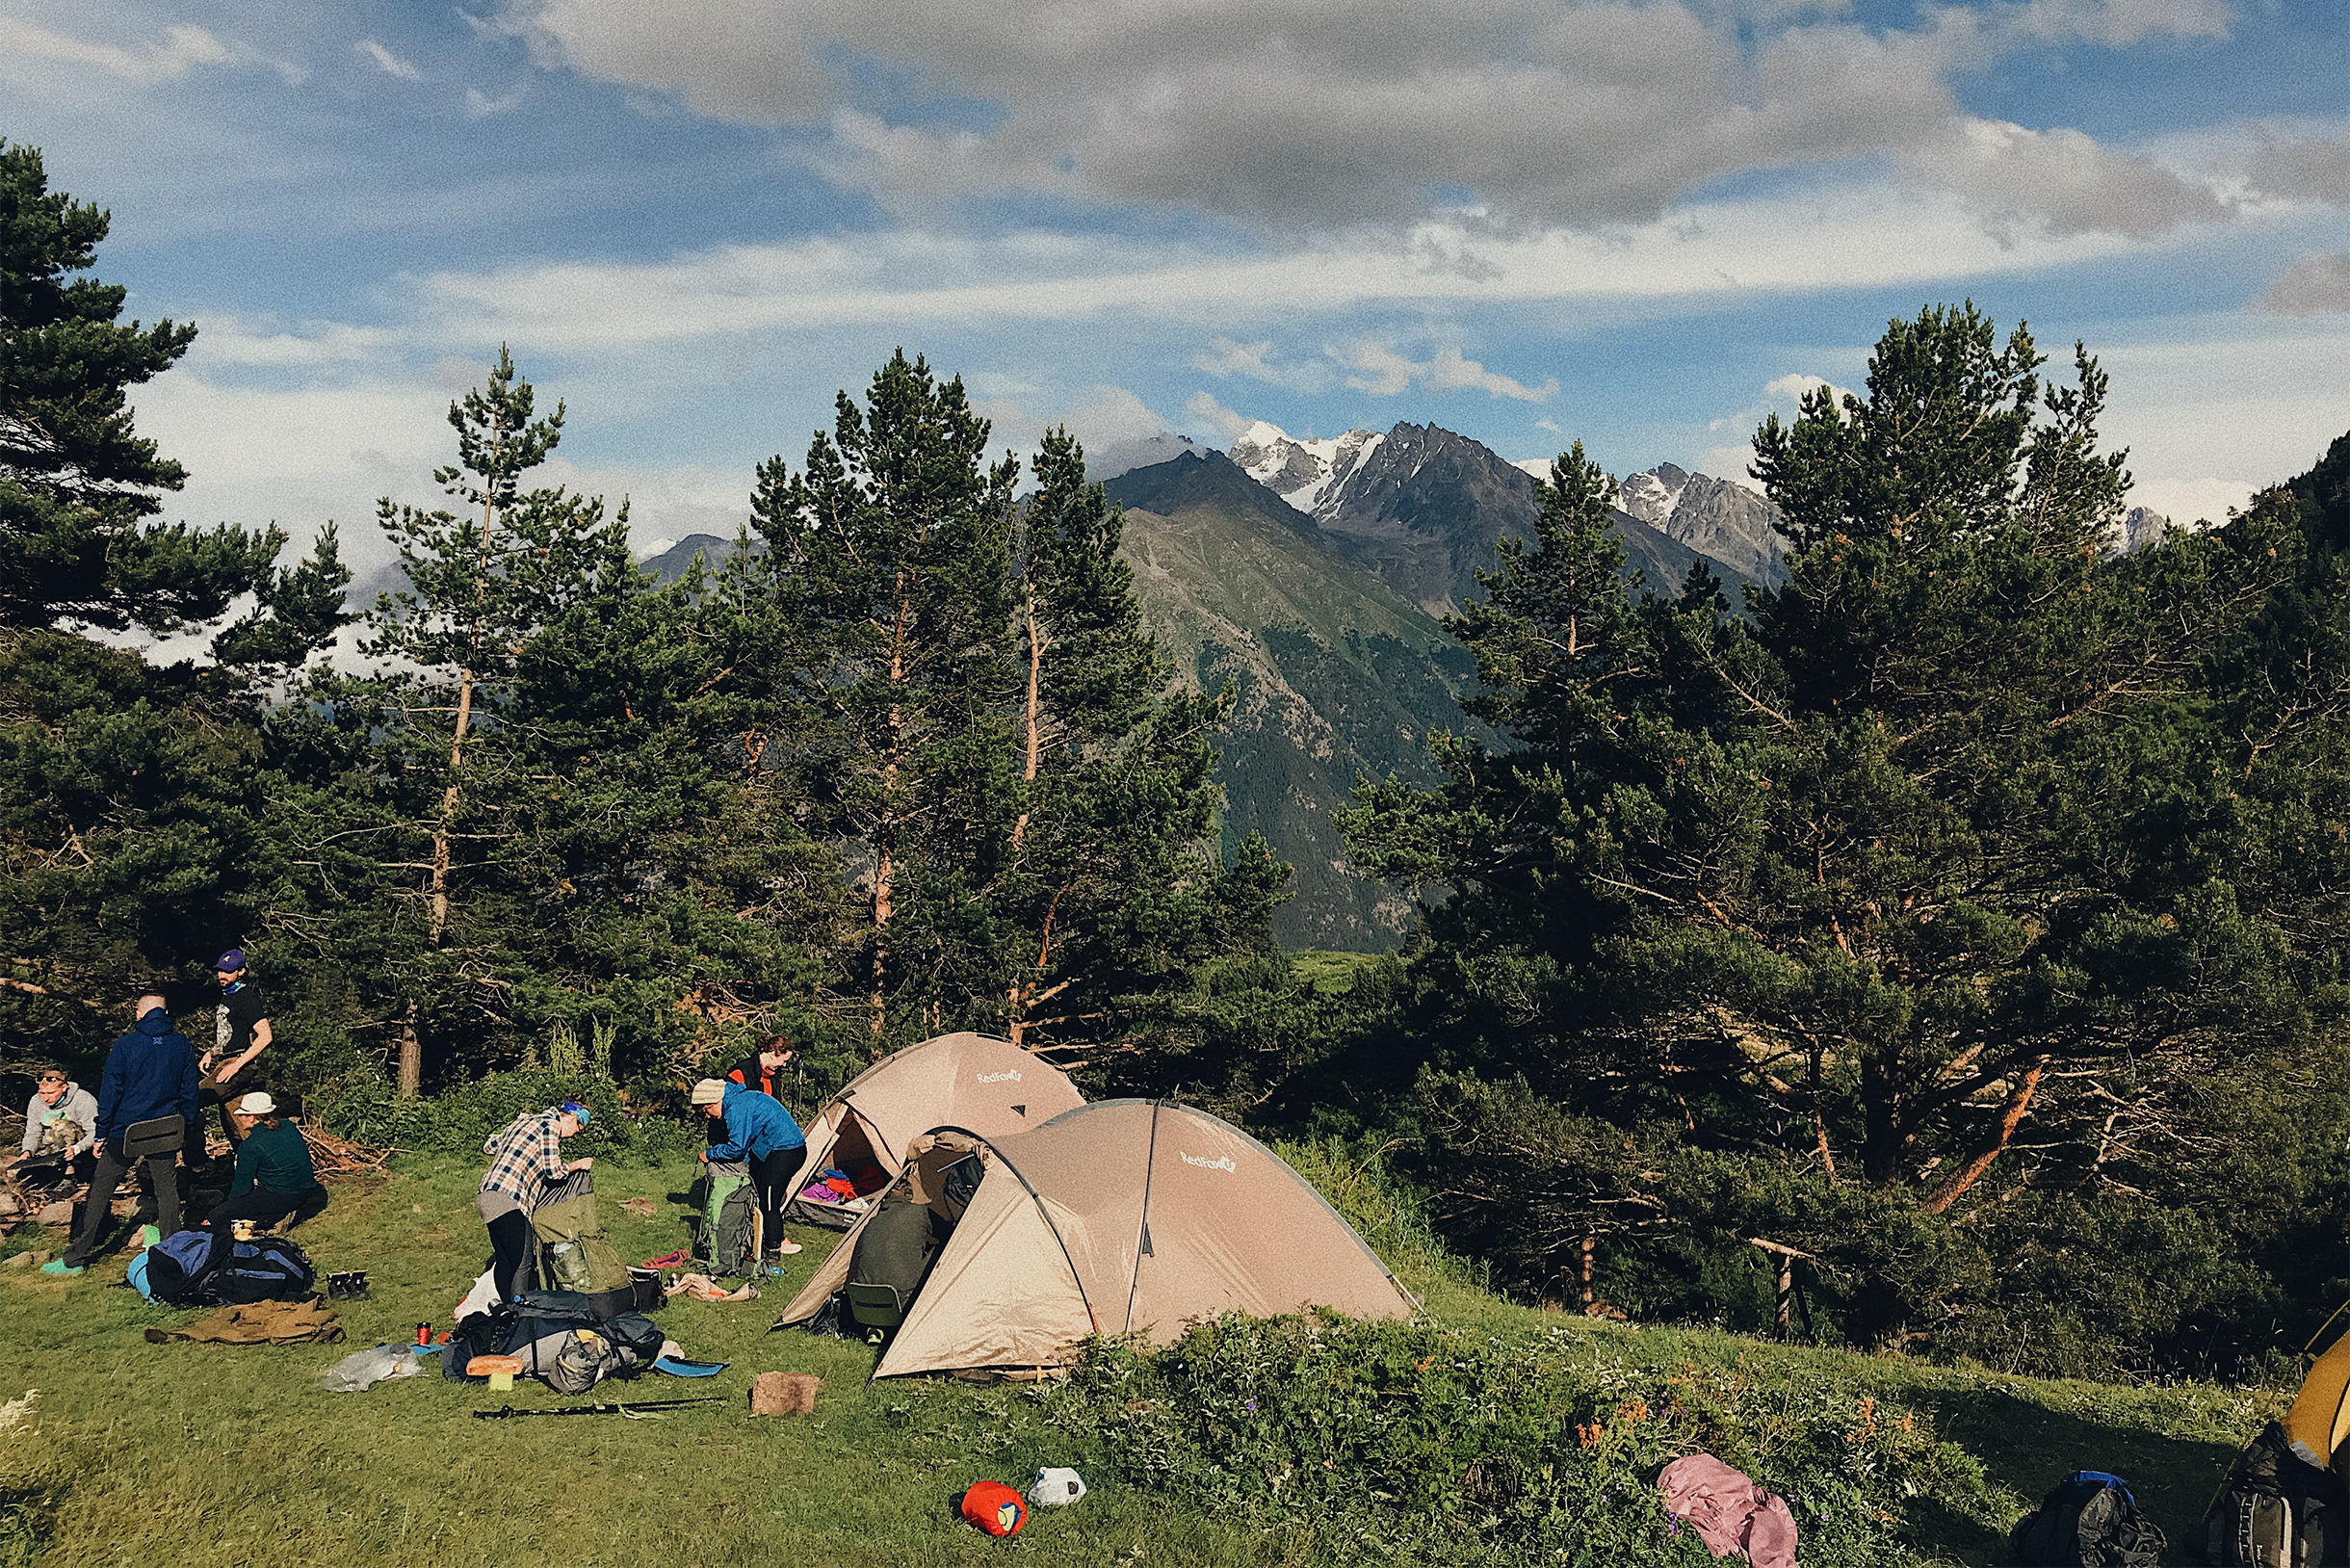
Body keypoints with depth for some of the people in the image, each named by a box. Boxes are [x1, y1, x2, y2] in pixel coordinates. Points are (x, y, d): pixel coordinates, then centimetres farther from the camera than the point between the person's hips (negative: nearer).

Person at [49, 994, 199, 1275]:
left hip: (124, 1133, -2)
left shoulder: (125, 1045, -7)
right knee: (167, 1189, 9)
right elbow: (189, 1091, 8)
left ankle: (77, 1258, 10)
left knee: (101, 1191, 6)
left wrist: (101, 1135, 0)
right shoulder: (182, 1045, 2)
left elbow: (110, 1093, -5)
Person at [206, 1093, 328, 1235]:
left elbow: (242, 1186, -7)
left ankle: (278, 1217, -11)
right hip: (308, 1190, 8)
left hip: (282, 1196, -8)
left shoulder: (250, 1147, -15)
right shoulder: (288, 1126, 5)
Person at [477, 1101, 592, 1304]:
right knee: (521, 1263, -10)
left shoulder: (524, 1120, 24)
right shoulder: (551, 1125, -3)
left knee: (505, 1260, 12)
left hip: (488, 1195, 10)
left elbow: (489, 1146, 30)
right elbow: (554, 1171, -6)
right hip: (507, 1199, -10)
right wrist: (577, 1165, 11)